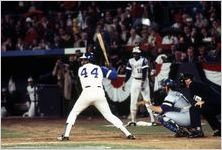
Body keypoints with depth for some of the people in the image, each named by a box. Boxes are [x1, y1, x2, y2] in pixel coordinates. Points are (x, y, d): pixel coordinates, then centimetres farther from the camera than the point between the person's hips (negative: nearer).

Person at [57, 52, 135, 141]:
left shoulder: (80, 69, 19)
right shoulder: (99, 68, 17)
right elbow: (113, 76, 9)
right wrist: (108, 69, 29)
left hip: (87, 93, -2)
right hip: (100, 93, 2)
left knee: (74, 113, 15)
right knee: (109, 115, 9)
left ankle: (66, 135, 1)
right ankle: (128, 134, 0)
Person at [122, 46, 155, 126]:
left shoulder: (144, 60, -9)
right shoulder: (130, 61, 6)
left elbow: (145, 72, -16)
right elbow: (128, 73, 9)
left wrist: (142, 82, -24)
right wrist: (124, 83, 3)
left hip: (144, 81, -4)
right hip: (135, 81, 4)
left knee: (147, 100, -7)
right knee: (133, 101, 1)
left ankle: (152, 120, -8)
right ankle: (133, 120, 5)